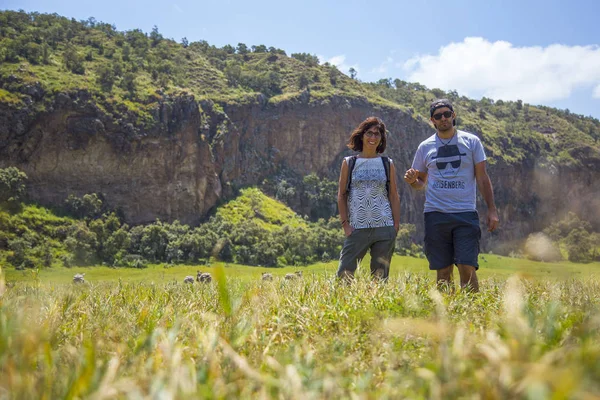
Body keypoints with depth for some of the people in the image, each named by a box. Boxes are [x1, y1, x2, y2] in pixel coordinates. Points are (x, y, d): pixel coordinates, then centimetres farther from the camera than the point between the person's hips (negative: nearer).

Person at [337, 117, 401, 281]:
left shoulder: (387, 164, 9)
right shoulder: (349, 163, 6)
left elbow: (394, 196, 9)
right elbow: (341, 195, 6)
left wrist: (396, 225, 2)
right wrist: (345, 224, -2)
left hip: (384, 228, 1)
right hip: (357, 228, -1)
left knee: (380, 276, 7)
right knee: (345, 274, -7)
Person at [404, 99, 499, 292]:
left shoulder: (471, 141, 8)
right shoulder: (425, 147, 11)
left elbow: (482, 178, 8)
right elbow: (421, 183, 17)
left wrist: (492, 209, 0)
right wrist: (412, 180, -7)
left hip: (465, 213, -1)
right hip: (435, 215, 1)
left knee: (468, 268, -9)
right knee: (443, 272, 3)